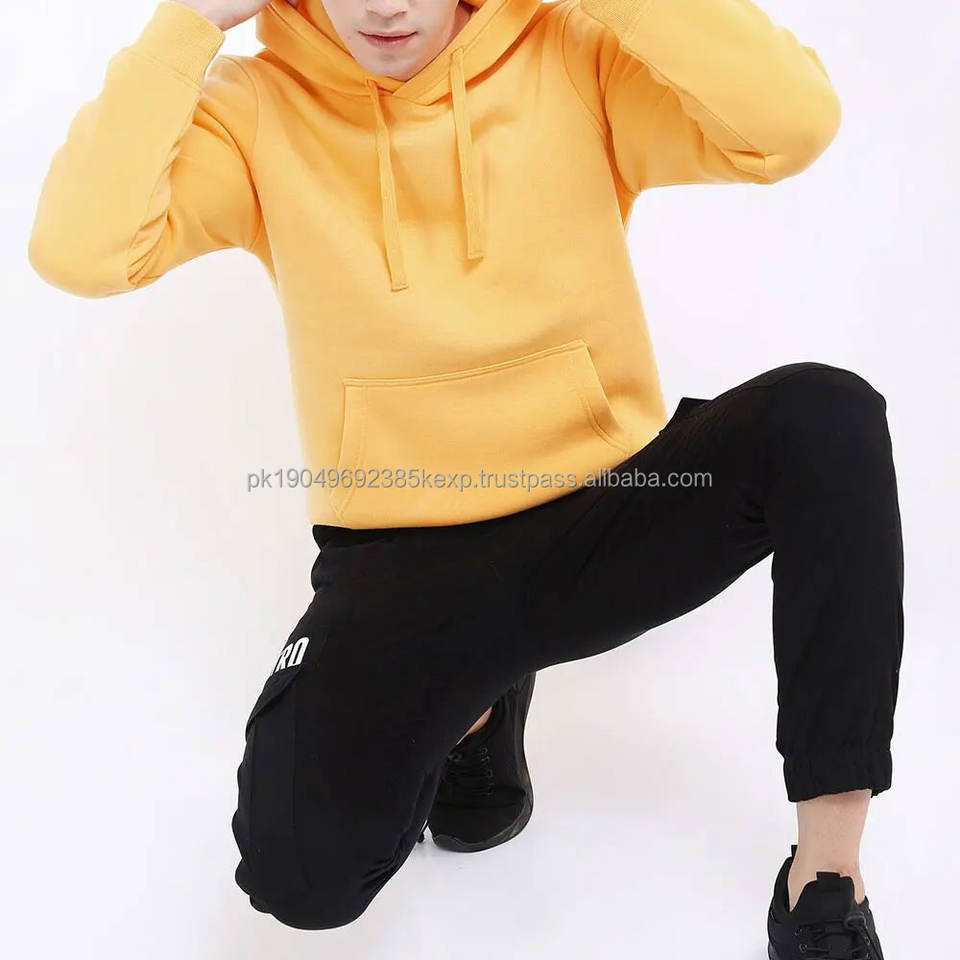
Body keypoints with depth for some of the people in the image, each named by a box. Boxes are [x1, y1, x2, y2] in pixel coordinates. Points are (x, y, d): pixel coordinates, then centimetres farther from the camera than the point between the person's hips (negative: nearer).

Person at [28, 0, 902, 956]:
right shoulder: (255, 109, -5)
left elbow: (795, 120, -22)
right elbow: (79, 251, -20)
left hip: (609, 514, 1)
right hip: (399, 560, 0)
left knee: (824, 417, -28)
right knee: (300, 874, -21)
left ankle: (829, 867, -15)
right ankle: (476, 696, 13)